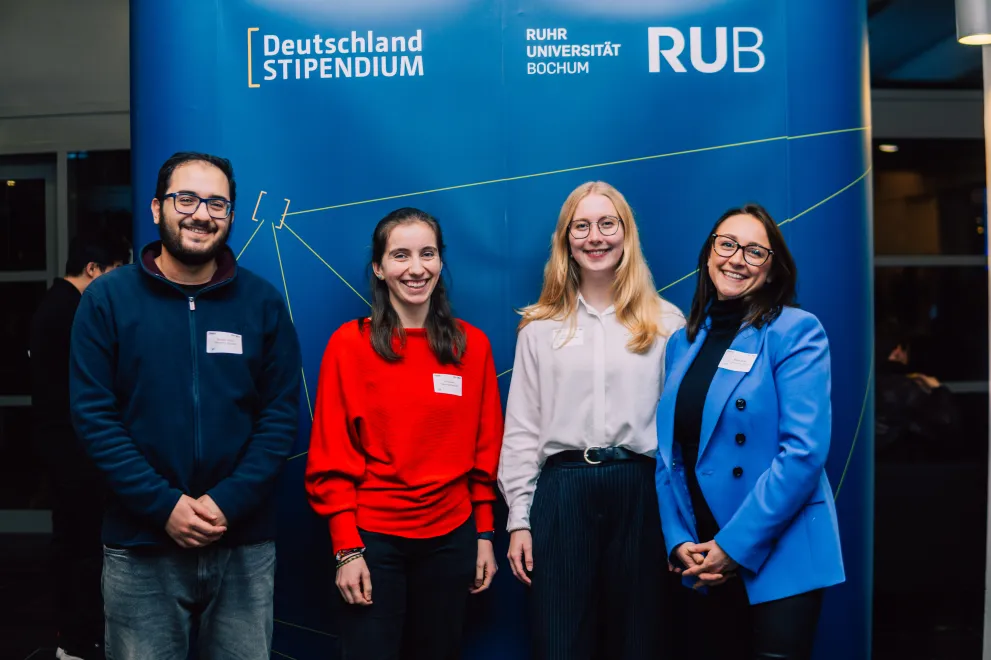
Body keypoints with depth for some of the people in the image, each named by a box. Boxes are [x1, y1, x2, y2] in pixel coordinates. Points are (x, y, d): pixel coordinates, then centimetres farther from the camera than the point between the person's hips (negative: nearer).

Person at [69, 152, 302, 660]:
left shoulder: (262, 301, 2)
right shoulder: (107, 298, -1)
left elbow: (281, 412, -2)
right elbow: (93, 415, -6)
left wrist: (228, 502, -13)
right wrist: (164, 506, -15)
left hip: (245, 546, 1)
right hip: (141, 546, -1)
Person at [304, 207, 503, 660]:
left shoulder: (472, 345, 1)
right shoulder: (350, 343, -7)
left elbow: (485, 449, 6)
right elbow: (331, 456, -7)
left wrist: (485, 534, 4)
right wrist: (347, 548, -11)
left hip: (451, 537, 3)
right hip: (374, 538, -3)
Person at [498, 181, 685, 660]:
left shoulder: (666, 322, 5)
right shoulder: (541, 327, 7)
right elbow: (522, 428, 6)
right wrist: (518, 519, 1)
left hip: (641, 491, 0)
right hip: (562, 492, 0)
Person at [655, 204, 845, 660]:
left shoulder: (796, 332, -8)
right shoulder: (683, 342, 8)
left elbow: (803, 451, -16)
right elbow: (669, 454, 8)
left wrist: (735, 545, -17)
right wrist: (679, 540, -4)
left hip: (777, 558, -5)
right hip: (702, 561, 5)